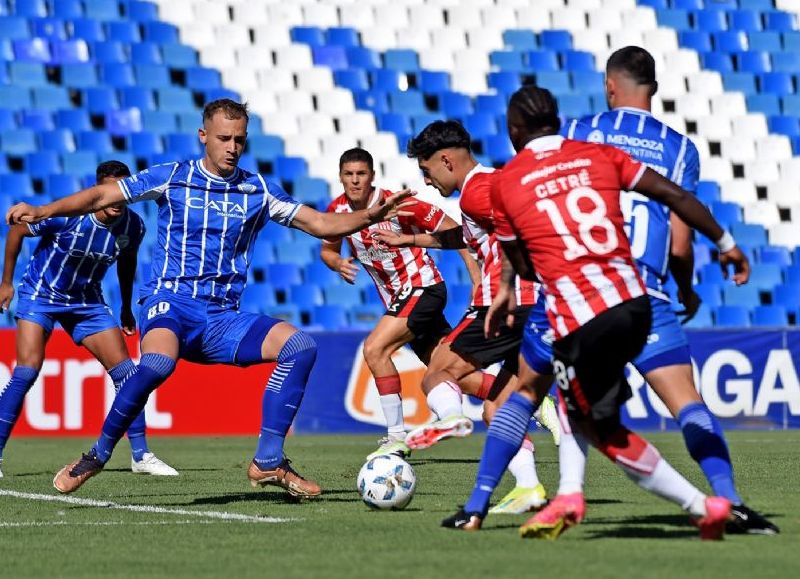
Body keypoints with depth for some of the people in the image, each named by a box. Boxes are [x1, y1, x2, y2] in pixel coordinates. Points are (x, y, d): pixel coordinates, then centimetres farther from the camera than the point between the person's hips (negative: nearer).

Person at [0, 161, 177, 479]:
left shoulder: (133, 226, -14)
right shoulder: (67, 214, -27)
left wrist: (126, 307, 17)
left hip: (87, 300, 4)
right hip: (40, 294, -4)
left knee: (125, 371, -5)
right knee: (27, 369, -18)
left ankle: (141, 456, 5)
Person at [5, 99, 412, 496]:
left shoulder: (259, 191, 10)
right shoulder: (171, 178, 3)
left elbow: (321, 224, 10)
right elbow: (101, 196, 3)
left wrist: (369, 216, -7)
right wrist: (41, 211, -9)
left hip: (222, 319, 4)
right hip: (170, 303, -4)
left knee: (299, 346, -18)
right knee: (158, 362, -37)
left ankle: (268, 462, -11)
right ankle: (97, 456, -16)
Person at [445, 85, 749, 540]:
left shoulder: (505, 184, 4)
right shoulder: (598, 155, 11)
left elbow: (523, 265, 12)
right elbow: (674, 195, 7)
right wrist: (726, 243, 16)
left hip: (579, 318, -5)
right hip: (635, 301, 5)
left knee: (605, 431, 9)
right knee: (574, 392, 28)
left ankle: (703, 507, 3)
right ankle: (569, 494, 14)